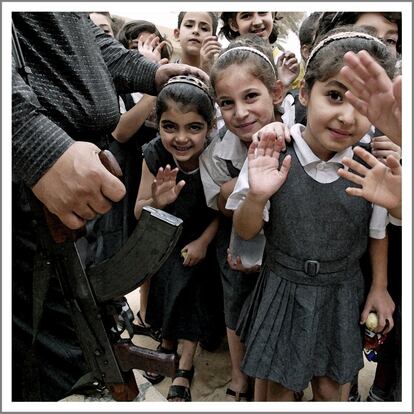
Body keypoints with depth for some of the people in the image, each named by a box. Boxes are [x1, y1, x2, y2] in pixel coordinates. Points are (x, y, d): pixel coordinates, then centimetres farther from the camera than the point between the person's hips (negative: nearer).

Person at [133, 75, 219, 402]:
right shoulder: (154, 155, -26)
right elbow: (138, 213, -18)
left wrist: (203, 242, -17)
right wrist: (156, 202, -39)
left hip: (199, 241, -2)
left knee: (192, 297, 4)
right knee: (165, 291, 17)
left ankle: (185, 368, 26)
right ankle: (167, 343, 47)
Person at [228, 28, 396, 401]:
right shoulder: (272, 158, -20)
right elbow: (245, 232, -12)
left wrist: (380, 287, 6)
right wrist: (257, 196, -30)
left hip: (342, 294, 2)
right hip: (284, 289, -1)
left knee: (328, 386, 21)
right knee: (280, 384, 18)